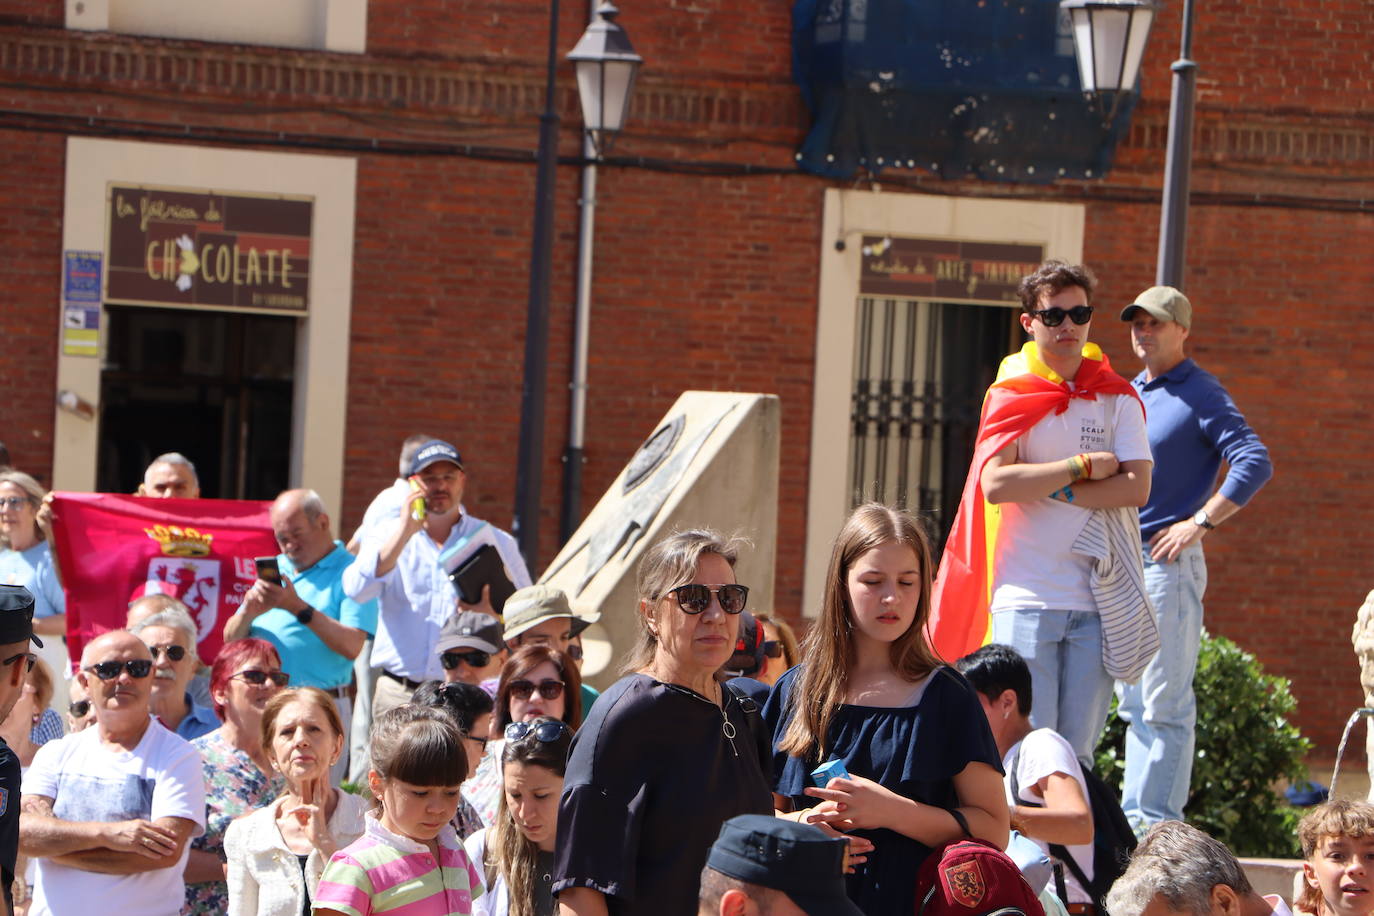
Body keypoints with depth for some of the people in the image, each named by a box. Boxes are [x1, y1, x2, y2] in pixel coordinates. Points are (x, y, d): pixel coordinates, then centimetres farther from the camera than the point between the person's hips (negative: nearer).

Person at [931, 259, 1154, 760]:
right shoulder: (1011, 395, 6)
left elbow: (1136, 488, -4)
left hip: (1098, 599, 2)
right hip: (1026, 597, -2)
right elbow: (995, 483, -9)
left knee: (1078, 752, 1)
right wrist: (1085, 466, -8)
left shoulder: (1118, 399, 10)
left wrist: (1047, 489, -8)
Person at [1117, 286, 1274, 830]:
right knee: (1133, 704, 11)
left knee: (1165, 704, -7)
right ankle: (1132, 820, 16)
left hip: (1167, 562, -8)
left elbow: (1255, 463, -16)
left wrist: (1198, 523, -18)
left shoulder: (1199, 395, -6)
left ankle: (1159, 824, -6)